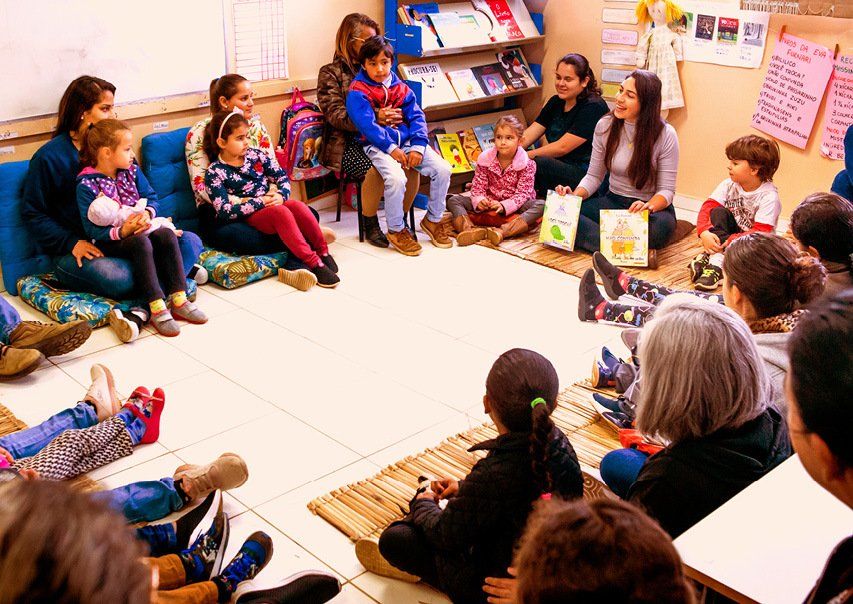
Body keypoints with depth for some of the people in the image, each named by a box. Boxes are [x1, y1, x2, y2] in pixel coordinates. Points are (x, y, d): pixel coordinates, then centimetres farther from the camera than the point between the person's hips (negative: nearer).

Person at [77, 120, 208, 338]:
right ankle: (157, 308, -38)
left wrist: (148, 213, -16)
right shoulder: (86, 185, -13)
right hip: (109, 241, -6)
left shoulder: (132, 170, 6)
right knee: (141, 242, -35)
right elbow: (92, 229, -15)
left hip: (139, 229, 6)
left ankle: (179, 300, -24)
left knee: (167, 235, -23)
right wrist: (121, 232, -29)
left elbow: (151, 197, 7)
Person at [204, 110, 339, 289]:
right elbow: (225, 212, -14)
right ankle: (313, 263, -37)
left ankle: (323, 253, -17)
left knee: (297, 206, -27)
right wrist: (259, 202, -17)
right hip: (248, 218, -5)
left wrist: (281, 195, -10)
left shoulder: (255, 155, 10)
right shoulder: (214, 173, -6)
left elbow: (282, 176, 12)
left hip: (271, 205, 5)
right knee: (280, 212, -34)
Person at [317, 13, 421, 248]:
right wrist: (375, 117, -26)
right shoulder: (330, 73, 2)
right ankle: (370, 225, -12)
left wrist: (395, 116, -13)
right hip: (348, 142, -4)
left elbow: (400, 102, 14)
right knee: (377, 168, -33)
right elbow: (335, 114, -10)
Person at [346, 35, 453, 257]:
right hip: (378, 145, -5)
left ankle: (433, 219, 10)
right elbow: (367, 125, -15)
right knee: (396, 178, -33)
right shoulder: (358, 92, -5)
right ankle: (396, 230, -10)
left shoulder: (400, 88, 12)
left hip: (406, 141, 6)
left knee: (442, 169, -11)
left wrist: (418, 147, -10)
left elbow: (416, 117, 6)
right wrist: (391, 149, -22)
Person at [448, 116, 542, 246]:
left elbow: (522, 194, -17)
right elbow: (478, 187, -3)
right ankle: (469, 229, -47)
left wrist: (504, 206, -35)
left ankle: (502, 231, -52)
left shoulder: (526, 164, -11)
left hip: (513, 206, -2)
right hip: (489, 204, 2)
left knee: (541, 205, -33)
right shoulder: (485, 159, -4)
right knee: (453, 201, -15)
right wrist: (479, 201, -27)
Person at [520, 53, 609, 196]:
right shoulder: (556, 102, 11)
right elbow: (527, 136, 3)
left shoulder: (594, 107, -14)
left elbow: (562, 147, -19)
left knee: (534, 164, -31)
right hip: (558, 166, 7)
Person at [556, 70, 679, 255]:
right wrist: (575, 195, -16)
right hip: (613, 201, 3)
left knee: (662, 225, -40)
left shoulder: (665, 135, -12)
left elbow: (667, 190, -11)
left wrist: (648, 206, -34)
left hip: (652, 206, -3)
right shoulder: (605, 126, -2)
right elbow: (594, 176, 5)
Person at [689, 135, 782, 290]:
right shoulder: (729, 185, -6)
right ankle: (716, 259, -35)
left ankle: (709, 257, -36)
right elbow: (708, 207, -15)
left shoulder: (769, 196, -20)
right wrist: (704, 233, -34)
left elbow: (761, 232, -27)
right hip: (727, 237, 4)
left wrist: (731, 240, -38)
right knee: (719, 212, -21)